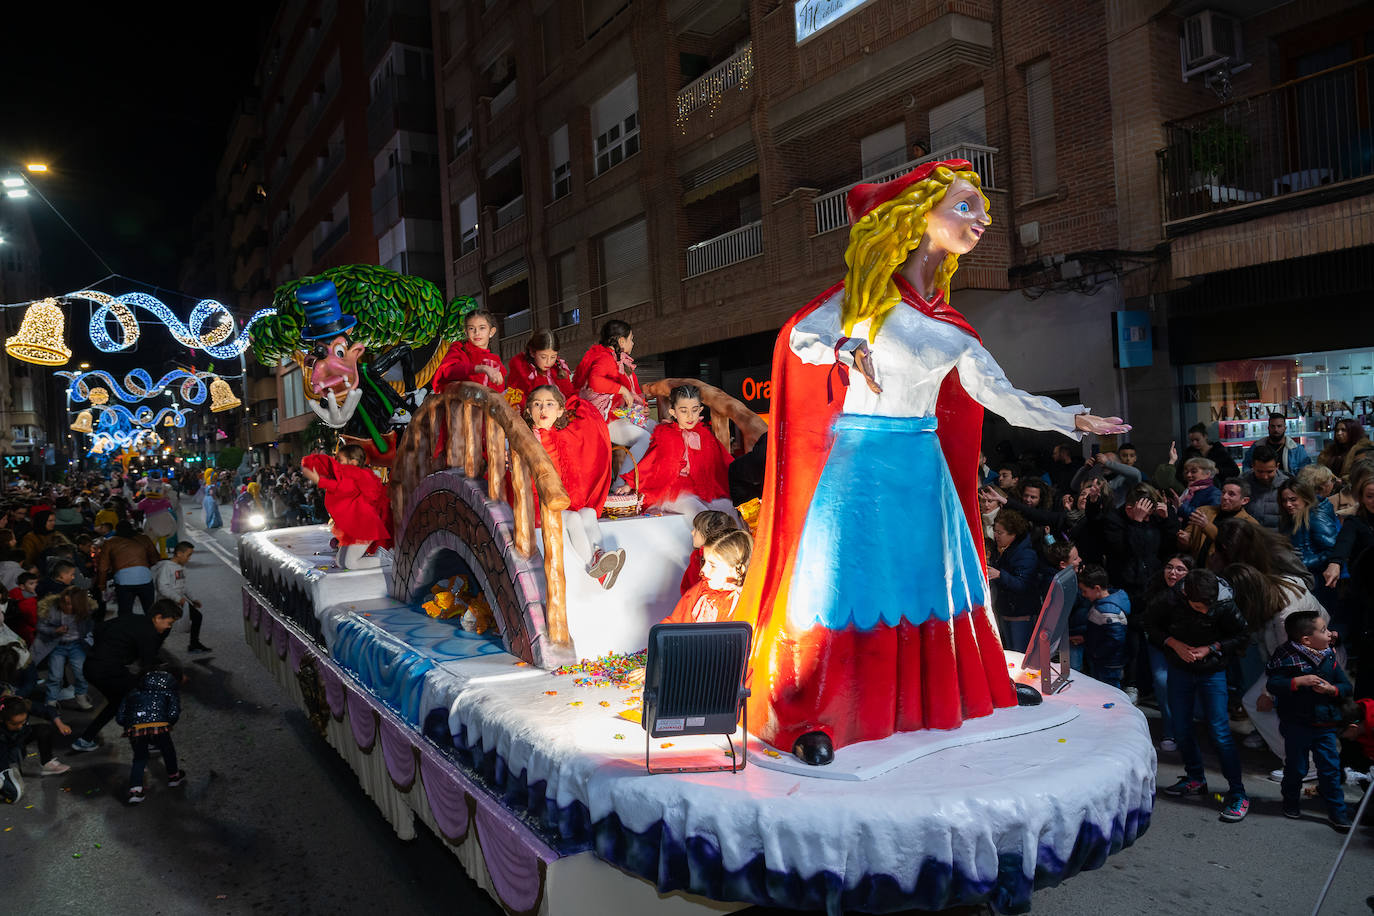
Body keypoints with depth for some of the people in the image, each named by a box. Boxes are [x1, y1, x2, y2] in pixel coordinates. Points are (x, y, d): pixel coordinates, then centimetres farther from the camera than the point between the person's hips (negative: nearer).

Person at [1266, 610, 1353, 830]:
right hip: (1296, 725, -3)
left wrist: (1331, 689, -15)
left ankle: (1337, 811, 19)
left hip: (1326, 725, 3)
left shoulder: (1329, 658, 1)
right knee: (1295, 767, 11)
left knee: (1330, 768, 5)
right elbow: (1273, 685, -19)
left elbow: (1346, 686, 5)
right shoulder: (1287, 658, -14)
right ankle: (1291, 802, 32)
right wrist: (1300, 681, -29)